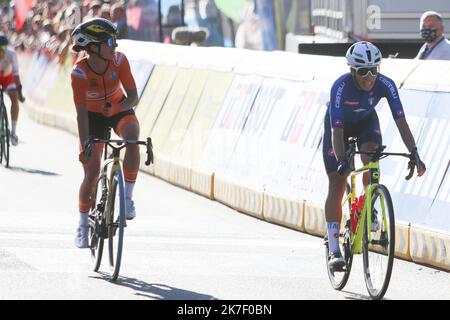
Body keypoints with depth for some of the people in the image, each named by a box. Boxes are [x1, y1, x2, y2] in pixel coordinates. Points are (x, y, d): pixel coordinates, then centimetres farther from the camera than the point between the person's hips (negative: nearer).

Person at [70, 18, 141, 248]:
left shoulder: (119, 60, -24)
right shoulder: (79, 72, -29)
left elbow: (133, 97, -23)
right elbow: (81, 114, -30)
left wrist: (118, 107, -44)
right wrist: (84, 147, -37)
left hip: (120, 111, 1)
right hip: (94, 117, -1)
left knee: (132, 139, -32)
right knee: (92, 173, -7)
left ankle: (127, 197, -17)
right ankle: (83, 225, 13)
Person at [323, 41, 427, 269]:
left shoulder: (385, 84, -29)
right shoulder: (341, 86, -36)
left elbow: (400, 120, -30)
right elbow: (337, 130, -39)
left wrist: (414, 153, -39)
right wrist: (342, 161, -52)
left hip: (365, 121, 2)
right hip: (339, 123, -2)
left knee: (371, 156, -30)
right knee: (336, 184, -8)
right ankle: (333, 250, -7)